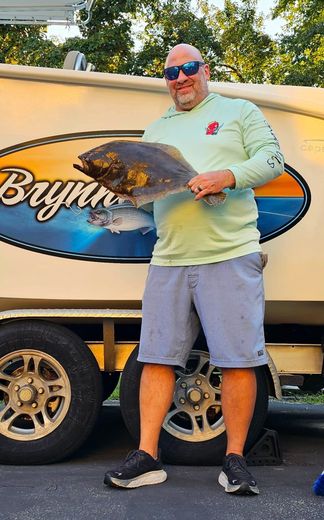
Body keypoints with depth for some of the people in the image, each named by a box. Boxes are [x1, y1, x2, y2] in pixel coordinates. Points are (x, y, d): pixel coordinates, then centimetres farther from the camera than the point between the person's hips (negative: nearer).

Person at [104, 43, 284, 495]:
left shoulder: (239, 112, 12)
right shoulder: (155, 130, 25)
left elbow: (272, 159, 0)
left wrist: (228, 176, -17)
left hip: (230, 256, -4)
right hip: (169, 259, 4)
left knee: (238, 360, -5)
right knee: (157, 357, 1)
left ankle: (235, 460, 7)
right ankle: (147, 457, 8)